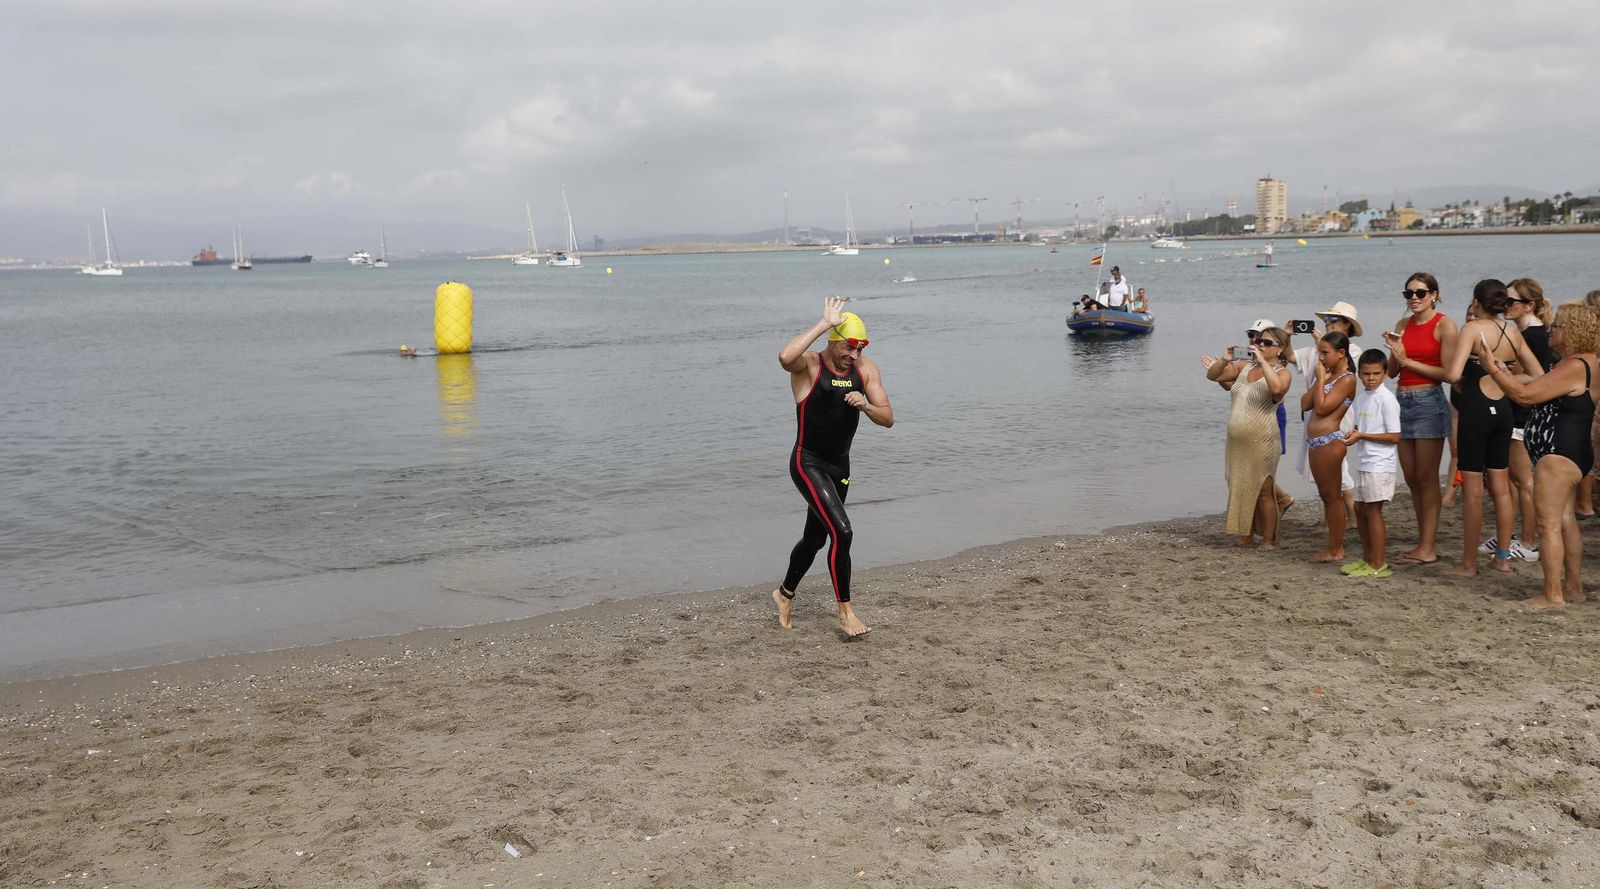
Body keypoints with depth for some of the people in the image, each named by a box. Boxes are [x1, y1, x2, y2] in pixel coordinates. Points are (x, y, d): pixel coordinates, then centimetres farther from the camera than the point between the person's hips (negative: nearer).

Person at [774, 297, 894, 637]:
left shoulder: (866, 369, 1)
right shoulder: (809, 365, -15)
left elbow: (888, 419, 0)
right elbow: (785, 357, -41)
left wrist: (865, 405, -22)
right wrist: (824, 324, -34)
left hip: (840, 467, 7)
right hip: (808, 464, -7)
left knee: (815, 538, 20)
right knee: (841, 532, -20)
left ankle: (785, 595, 42)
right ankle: (845, 612, -8)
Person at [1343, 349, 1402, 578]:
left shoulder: (1386, 399, -14)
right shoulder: (1361, 397, 10)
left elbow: (1394, 437, -16)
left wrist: (1362, 435, -19)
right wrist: (1353, 433, -1)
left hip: (1379, 464, -8)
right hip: (1363, 462, 8)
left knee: (1373, 510, -5)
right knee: (1360, 509, 13)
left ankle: (1379, 565, 2)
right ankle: (1367, 558, 26)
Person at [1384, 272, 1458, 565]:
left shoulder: (1444, 325, -7)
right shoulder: (1403, 325, 12)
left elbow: (1448, 372, -14)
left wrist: (1407, 361, -13)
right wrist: (1394, 351, -6)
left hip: (1428, 401, -7)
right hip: (1402, 400, 7)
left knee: (1426, 478, -4)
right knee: (1411, 478, 9)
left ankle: (1428, 548, 1)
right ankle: (1425, 541, 18)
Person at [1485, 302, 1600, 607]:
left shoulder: (1575, 367, -20)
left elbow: (1525, 394, -21)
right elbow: (1540, 386, 19)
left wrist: (1493, 370, -12)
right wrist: (1505, 372, 14)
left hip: (1558, 454, -11)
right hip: (1571, 453, 11)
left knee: (1549, 523, -7)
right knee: (1565, 520, 16)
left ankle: (1553, 594, -5)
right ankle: (1573, 587, 23)